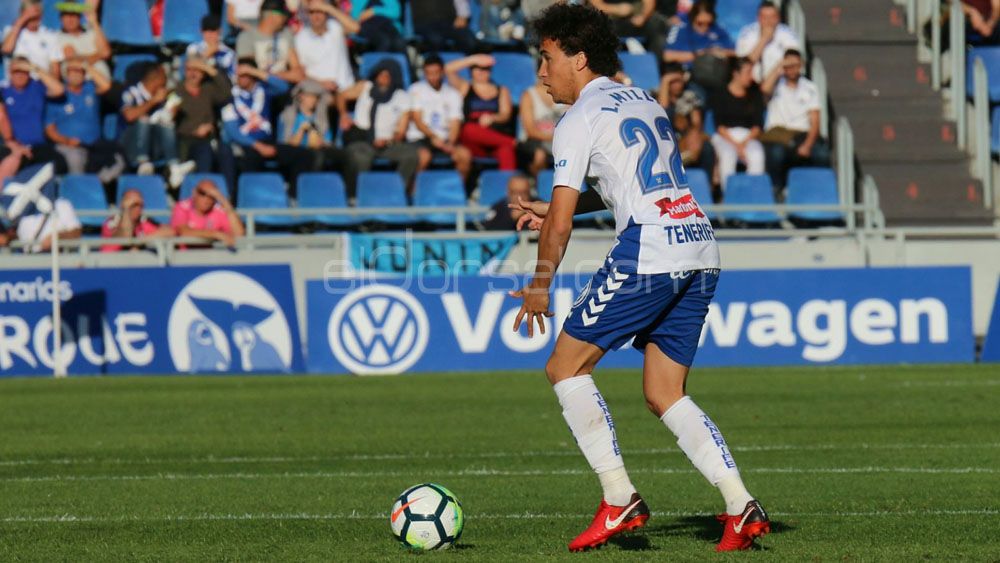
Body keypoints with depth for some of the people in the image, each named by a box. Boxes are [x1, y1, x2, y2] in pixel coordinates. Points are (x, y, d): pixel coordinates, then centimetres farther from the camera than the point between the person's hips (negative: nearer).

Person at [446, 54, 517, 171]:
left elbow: (505, 115, 6)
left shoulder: (502, 91, 24)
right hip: (473, 144, 0)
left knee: (506, 148, -37)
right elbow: (449, 69, 6)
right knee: (470, 129, -38)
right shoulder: (465, 87, 23)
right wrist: (474, 59, 4)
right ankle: (513, 142, -35)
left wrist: (492, 118, -18)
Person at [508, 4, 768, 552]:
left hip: (647, 253, -8)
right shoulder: (644, 101, 22)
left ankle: (620, 501, -3)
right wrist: (555, 210, 33)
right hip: (699, 246, 8)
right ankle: (741, 508, -2)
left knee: (566, 367, 4)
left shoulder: (580, 120, -3)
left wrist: (539, 287, 6)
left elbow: (560, 223, -7)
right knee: (663, 395, 12)